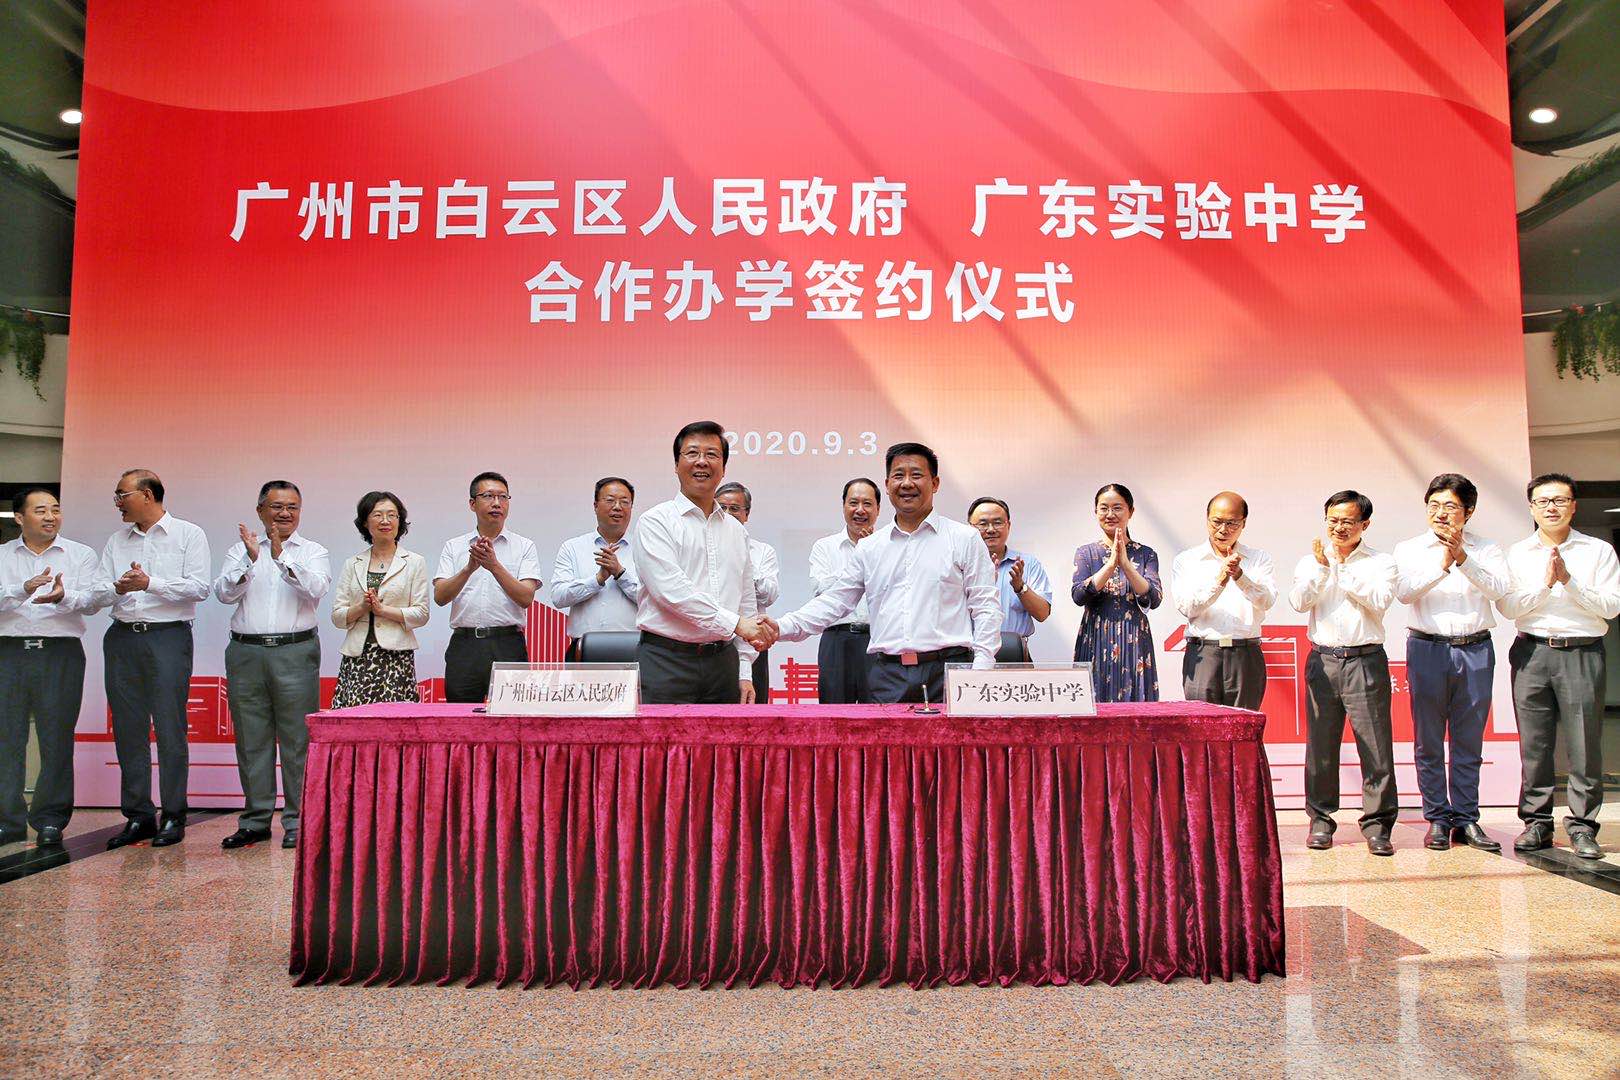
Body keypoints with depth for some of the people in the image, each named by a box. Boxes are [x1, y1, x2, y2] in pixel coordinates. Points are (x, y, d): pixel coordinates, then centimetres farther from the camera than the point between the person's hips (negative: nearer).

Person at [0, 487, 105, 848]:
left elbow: (93, 600, -4)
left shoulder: (81, 555, 9)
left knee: (57, 738, 0)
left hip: (61, 653, -1)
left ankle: (50, 820, 8)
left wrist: (64, 597, -24)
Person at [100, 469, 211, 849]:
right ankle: (138, 816, 15)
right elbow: (100, 589, 9)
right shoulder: (117, 540, 17)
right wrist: (118, 588, -12)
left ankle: (173, 817, 4)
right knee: (128, 729, 6)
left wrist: (150, 583, -14)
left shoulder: (188, 535, 2)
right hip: (122, 638, 5)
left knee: (170, 729, -4)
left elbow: (199, 587, -8)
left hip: (168, 637, -5)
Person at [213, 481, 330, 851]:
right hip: (246, 651, 3)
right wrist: (251, 559, -13)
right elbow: (224, 593, 0)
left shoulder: (313, 552, 8)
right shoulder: (241, 549, 14)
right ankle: (255, 821, 16)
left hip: (295, 652, -2)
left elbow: (315, 589, -10)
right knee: (251, 740, 7)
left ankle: (297, 822, 4)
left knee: (297, 739, -3)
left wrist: (282, 556, -18)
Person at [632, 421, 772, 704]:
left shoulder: (736, 529, 16)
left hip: (722, 660, 5)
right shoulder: (656, 522, -2)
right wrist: (736, 623, -17)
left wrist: (745, 672, 11)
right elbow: (671, 590, -15)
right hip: (666, 661, -5)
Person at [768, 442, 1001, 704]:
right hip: (886, 676, 2)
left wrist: (981, 670, -8)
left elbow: (986, 608, 3)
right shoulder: (869, 547, 16)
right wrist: (783, 628, 2)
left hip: (947, 671, -2)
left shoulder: (965, 539, 7)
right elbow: (835, 601, 15)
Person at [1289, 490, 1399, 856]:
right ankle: (1320, 820, 14)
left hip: (1366, 661, -2)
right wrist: (1322, 565, -12)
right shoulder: (1311, 561, 12)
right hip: (1322, 661, 2)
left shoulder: (1381, 562, 7)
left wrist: (1343, 566, -7)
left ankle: (1377, 825, 6)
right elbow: (1299, 602, -2)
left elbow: (1379, 600, -10)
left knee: (1376, 746, -3)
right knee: (1320, 746, 4)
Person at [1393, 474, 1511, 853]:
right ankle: (1437, 819, 10)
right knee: (1428, 741, 2)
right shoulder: (1409, 549, 7)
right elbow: (1405, 592, -8)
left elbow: (1498, 589, -10)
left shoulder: (1486, 550, 8)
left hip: (1476, 650, 1)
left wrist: (1463, 559, -20)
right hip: (1428, 649, -1)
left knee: (1469, 740, 5)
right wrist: (1442, 565, -19)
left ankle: (1466, 818, 14)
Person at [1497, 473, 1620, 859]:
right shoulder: (1517, 554, 10)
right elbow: (1507, 607, 0)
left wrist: (1569, 580, -11)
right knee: (1534, 744, 3)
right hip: (1532, 653, 1)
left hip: (1582, 653, -1)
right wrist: (1546, 582, -10)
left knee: (1585, 744, -2)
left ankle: (1582, 827, 8)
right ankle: (1536, 823, 11)